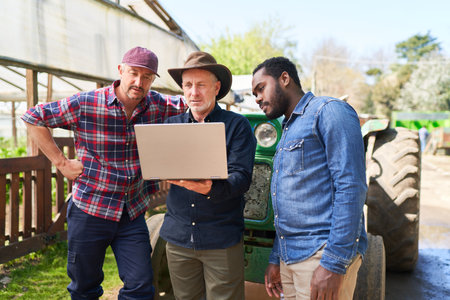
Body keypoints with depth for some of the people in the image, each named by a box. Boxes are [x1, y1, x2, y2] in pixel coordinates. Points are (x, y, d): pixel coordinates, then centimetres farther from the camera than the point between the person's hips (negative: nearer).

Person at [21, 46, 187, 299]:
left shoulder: (158, 105, -2)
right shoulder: (85, 104, -12)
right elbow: (34, 118, -3)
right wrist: (61, 162, -7)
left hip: (133, 212, 2)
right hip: (89, 210, -2)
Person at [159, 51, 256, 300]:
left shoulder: (237, 125, -1)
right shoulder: (171, 125, 10)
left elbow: (241, 178, -11)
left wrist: (211, 189, -31)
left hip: (222, 239, -3)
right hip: (178, 237, 3)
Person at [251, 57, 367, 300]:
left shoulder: (328, 111, -7)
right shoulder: (288, 131, 20)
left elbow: (351, 187, -18)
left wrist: (333, 264, -22)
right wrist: (275, 259, 17)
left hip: (322, 254, -8)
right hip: (290, 257, 8)